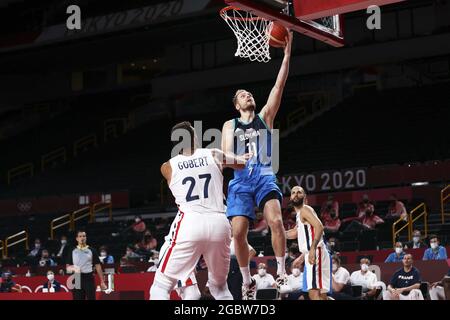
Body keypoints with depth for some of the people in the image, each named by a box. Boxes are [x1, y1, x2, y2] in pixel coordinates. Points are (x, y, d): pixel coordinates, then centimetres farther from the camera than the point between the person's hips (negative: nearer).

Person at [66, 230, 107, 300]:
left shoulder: (92, 251, 6)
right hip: (77, 279, 1)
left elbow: (98, 266, 4)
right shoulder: (72, 251, 9)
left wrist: (102, 281, -1)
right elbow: (67, 266, 9)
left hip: (89, 278, -1)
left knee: (91, 298, -3)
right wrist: (71, 268, -16)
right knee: (78, 298, 3)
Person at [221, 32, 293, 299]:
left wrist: (287, 53, -5)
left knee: (276, 220, -23)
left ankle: (281, 270, -13)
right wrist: (234, 159, -21)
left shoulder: (265, 116, 14)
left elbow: (279, 86, 3)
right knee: (238, 232, -7)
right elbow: (226, 155, 4)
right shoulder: (230, 125, 15)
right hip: (241, 180, 1)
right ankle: (247, 281, 8)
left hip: (265, 176, -1)